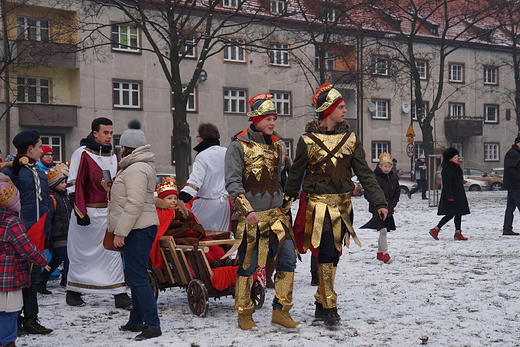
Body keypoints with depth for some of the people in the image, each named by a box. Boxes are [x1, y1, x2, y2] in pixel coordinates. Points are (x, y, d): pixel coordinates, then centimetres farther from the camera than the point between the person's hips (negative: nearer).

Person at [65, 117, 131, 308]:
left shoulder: (113, 156, 13)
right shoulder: (82, 154, -7)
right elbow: (73, 185, -10)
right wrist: (80, 212, -16)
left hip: (108, 212, 5)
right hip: (87, 212, -5)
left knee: (113, 251, 1)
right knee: (81, 252, 6)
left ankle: (119, 294, 2)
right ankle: (73, 292, 19)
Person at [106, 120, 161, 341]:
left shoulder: (136, 169, -15)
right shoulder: (137, 166, 19)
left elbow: (135, 204, -22)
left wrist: (120, 231, -21)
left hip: (139, 229, -11)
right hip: (140, 228, 11)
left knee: (137, 277, -11)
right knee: (136, 276, 16)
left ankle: (152, 325, -10)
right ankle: (136, 321, 25)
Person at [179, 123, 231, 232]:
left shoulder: (202, 156, -14)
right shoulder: (226, 153, 7)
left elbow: (194, 182, -22)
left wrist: (181, 199, -26)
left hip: (207, 204, -7)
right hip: (225, 202, 7)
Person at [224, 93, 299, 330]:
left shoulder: (275, 145, 12)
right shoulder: (238, 146, -7)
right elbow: (232, 182, -12)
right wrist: (248, 210, -20)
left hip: (275, 214, 6)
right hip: (249, 217, -5)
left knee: (288, 258, -3)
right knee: (248, 265, 3)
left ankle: (280, 312, 9)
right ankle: (244, 315, 18)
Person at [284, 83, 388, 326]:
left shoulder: (350, 139, 5)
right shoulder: (308, 140, -4)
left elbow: (364, 173, 1)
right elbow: (296, 173, 5)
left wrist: (379, 202, -7)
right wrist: (287, 200, 10)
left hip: (343, 205, 4)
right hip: (319, 205, -4)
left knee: (333, 255, 10)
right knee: (327, 254, -10)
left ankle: (321, 303, 24)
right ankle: (329, 308, -2)